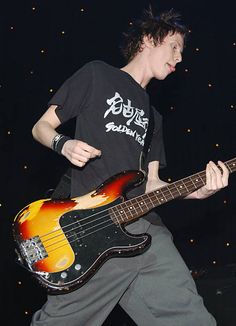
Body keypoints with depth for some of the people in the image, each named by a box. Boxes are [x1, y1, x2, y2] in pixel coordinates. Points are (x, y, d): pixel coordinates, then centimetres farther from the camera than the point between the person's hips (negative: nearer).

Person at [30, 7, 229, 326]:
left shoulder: (153, 116, 25)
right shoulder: (96, 75, 7)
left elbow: (151, 184, 18)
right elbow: (41, 127, 8)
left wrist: (197, 191, 0)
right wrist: (64, 145, -14)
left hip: (146, 227, 6)